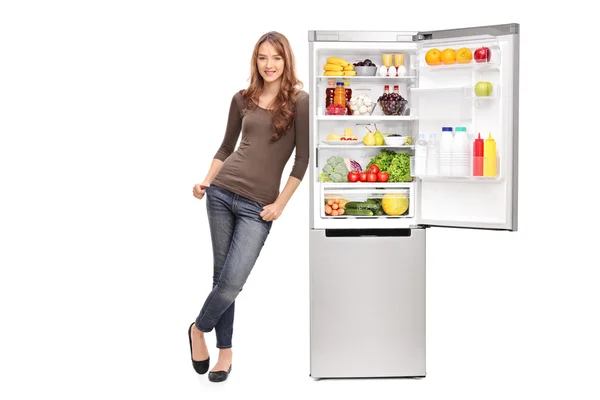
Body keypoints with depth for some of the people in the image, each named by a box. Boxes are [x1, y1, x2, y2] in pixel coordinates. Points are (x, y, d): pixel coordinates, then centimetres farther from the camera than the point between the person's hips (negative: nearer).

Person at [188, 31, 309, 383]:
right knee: (222, 275, 7)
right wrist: (206, 181, 4)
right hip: (222, 192, 3)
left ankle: (199, 329, 22)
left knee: (232, 283, -8)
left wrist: (280, 205, -8)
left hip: (258, 206, -3)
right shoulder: (242, 99, 8)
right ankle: (226, 351, 24)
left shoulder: (299, 101, -4)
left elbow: (302, 160, -5)